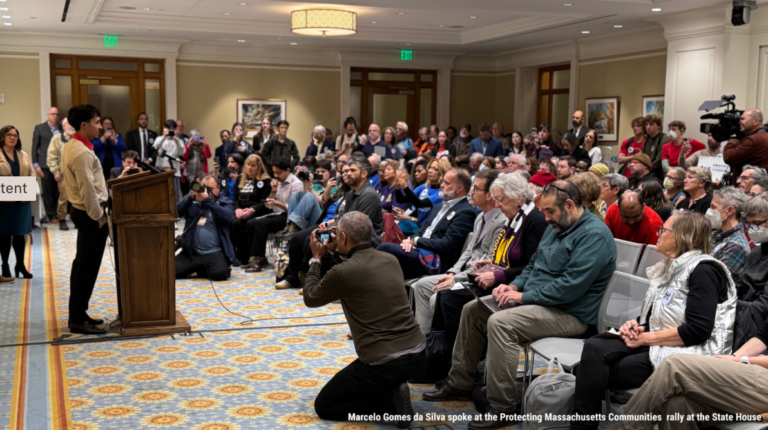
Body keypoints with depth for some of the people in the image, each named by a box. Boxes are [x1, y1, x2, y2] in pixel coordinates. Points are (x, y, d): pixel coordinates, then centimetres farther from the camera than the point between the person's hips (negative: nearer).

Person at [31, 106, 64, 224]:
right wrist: (36, 165, -1)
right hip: (45, 166, -1)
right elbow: (34, 147, 5)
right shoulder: (39, 128, 6)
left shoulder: (62, 129, 9)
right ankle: (51, 216, 9)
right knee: (48, 192, 2)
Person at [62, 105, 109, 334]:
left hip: (83, 212, 11)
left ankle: (78, 314, 25)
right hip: (90, 215, -11)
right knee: (86, 267, -4)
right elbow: (88, 189, -23)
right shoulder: (82, 153, -21)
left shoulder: (71, 147, 12)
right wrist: (98, 217, -16)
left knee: (83, 265, 16)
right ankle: (78, 320, 2)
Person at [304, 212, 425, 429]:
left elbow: (310, 298, 5)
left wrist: (316, 259, 16)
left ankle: (390, 401, -4)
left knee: (323, 406, 12)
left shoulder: (343, 272, -14)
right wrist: (337, 253, 25)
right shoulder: (390, 260, 6)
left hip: (384, 365, -8)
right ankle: (394, 390, 12)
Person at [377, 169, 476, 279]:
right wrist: (411, 240, -3)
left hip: (436, 261, -9)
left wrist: (416, 241, -8)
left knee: (385, 248, -22)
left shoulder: (465, 212, -7)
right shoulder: (440, 206, 23)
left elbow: (446, 245, -15)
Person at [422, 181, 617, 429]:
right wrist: (514, 286, 3)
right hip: (536, 300, 11)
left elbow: (570, 287, -26)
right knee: (473, 310, 8)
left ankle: (503, 409, -23)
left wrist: (523, 296, -19)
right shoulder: (556, 227, 14)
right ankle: (460, 383, 16)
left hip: (569, 314, -10)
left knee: (499, 322, -30)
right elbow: (534, 264, 24)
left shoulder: (594, 235, -18)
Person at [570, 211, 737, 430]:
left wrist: (646, 338, -14)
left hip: (687, 354, -8)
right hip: (653, 344, 8)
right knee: (595, 348, -18)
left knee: (597, 371, -23)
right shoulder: (671, 268, 20)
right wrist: (634, 324, 2)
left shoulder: (703, 271, -9)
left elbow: (697, 330, -19)